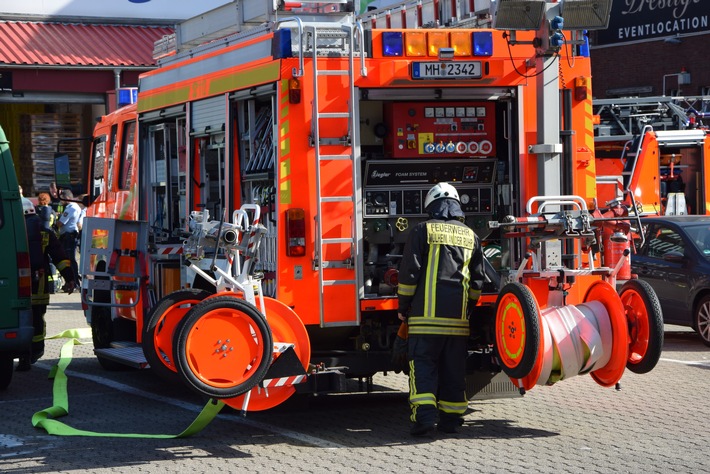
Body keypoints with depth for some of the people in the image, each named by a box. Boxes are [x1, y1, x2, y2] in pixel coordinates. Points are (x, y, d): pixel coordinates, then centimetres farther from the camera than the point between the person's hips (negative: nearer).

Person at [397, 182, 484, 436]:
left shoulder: (423, 230, 0)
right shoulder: (470, 236, 14)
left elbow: (410, 271, -4)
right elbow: (477, 279, 15)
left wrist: (403, 306, 4)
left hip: (427, 312, -4)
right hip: (458, 315, 4)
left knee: (423, 363, -4)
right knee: (454, 367, 9)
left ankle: (424, 414, -17)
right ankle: (451, 417, 10)